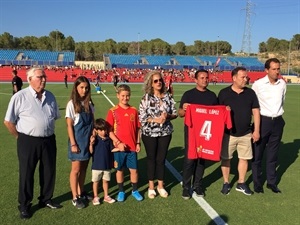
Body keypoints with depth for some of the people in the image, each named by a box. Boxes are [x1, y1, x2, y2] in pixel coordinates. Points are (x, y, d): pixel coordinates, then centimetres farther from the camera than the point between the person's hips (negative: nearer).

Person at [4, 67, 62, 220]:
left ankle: (46, 200, 35)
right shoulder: (20, 97, -10)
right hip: (28, 141, -4)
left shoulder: (50, 96, 5)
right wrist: (20, 137, -2)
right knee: (26, 174, 8)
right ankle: (24, 206, 25)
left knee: (49, 171, 15)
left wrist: (47, 131, 12)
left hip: (49, 140, 5)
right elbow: (8, 121, -5)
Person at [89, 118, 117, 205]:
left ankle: (106, 196, 29)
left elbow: (112, 149, 6)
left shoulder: (108, 139, 0)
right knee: (96, 181, 10)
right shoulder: (94, 140, -9)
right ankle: (95, 197, 24)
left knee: (105, 181, 15)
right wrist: (91, 144, -27)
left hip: (107, 165, 3)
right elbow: (91, 152, -11)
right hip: (97, 165, -3)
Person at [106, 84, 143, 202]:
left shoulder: (134, 110, 1)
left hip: (132, 147, 2)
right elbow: (109, 130, -6)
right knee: (119, 169, 11)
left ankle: (135, 191, 27)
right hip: (119, 147, -2)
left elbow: (137, 128, 6)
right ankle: (121, 191, 27)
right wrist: (118, 142, -14)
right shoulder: (113, 111, -6)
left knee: (134, 169, 8)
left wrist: (138, 143, 2)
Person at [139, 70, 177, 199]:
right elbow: (141, 117, -11)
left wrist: (168, 116, -16)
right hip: (149, 133, -2)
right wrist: (156, 119, -19)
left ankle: (160, 185, 28)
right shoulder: (146, 98, -10)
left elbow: (175, 113, 4)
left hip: (165, 132, 2)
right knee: (151, 159, 12)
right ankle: (151, 186, 27)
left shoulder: (168, 96, -1)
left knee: (161, 159, 11)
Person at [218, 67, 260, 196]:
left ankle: (241, 183, 27)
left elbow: (255, 111, 5)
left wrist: (256, 130, 2)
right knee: (225, 158, 7)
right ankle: (226, 183, 24)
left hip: (246, 134, 2)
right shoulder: (224, 93, -5)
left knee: (244, 158, 10)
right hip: (228, 133, -2)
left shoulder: (250, 93, 1)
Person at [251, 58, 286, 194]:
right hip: (262, 121, -3)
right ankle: (257, 183, 20)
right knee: (257, 154, 6)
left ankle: (272, 182, 27)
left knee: (273, 154, 13)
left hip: (278, 122, 4)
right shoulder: (258, 84, -11)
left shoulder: (282, 84, 2)